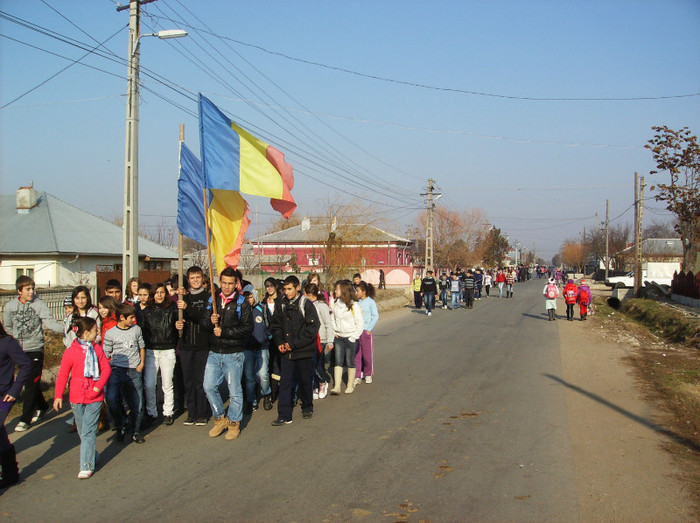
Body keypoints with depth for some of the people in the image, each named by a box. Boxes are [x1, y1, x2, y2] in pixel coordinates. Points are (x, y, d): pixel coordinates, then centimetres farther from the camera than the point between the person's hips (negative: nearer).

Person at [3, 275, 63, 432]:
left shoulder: (39, 305, -9)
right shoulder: (10, 306, 4)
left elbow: (50, 322, -19)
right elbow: (8, 327, 17)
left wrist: (65, 328, -36)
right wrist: (15, 340, 10)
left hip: (35, 349, -4)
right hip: (19, 350, 4)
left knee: (32, 384, -5)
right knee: (29, 382, 13)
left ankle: (26, 418, 2)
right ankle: (42, 407, 34)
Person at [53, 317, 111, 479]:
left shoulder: (97, 349, 2)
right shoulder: (70, 352, -6)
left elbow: (106, 368, 0)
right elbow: (62, 375, -3)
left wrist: (98, 387, -13)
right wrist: (58, 396, -7)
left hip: (95, 397, 0)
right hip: (77, 397, 0)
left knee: (89, 432, -5)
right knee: (82, 432, 12)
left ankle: (87, 466, -4)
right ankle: (92, 455, 30)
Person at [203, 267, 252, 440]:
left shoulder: (241, 303, -4)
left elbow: (248, 328, -11)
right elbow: (204, 324, 13)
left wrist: (224, 332, -16)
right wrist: (210, 322, -10)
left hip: (233, 354, -4)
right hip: (214, 353, 4)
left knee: (234, 390, 3)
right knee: (209, 386, 2)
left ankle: (234, 423, 18)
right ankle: (220, 418, 21)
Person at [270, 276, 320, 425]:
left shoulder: (306, 304, -8)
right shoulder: (282, 305, 7)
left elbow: (312, 329, -12)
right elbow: (276, 326, 14)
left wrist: (294, 344, -14)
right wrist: (280, 342, -4)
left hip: (304, 351, -3)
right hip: (286, 352, 4)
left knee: (305, 381, 10)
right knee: (285, 382, -1)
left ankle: (307, 407, 31)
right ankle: (284, 416, 1)